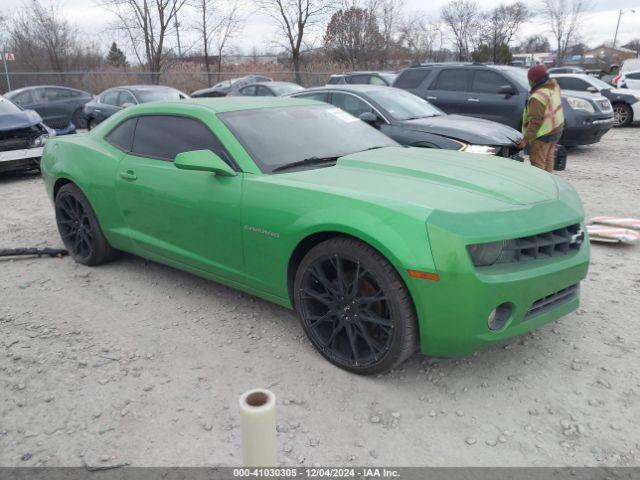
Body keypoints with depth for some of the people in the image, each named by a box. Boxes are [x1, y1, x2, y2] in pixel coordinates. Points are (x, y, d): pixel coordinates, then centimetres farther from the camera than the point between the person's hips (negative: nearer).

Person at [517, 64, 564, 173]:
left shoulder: (537, 97, -29)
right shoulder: (554, 85, -3)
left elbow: (535, 122, -30)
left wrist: (525, 139, -28)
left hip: (544, 134, -9)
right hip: (557, 129, 9)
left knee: (538, 162, -2)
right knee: (548, 158, 22)